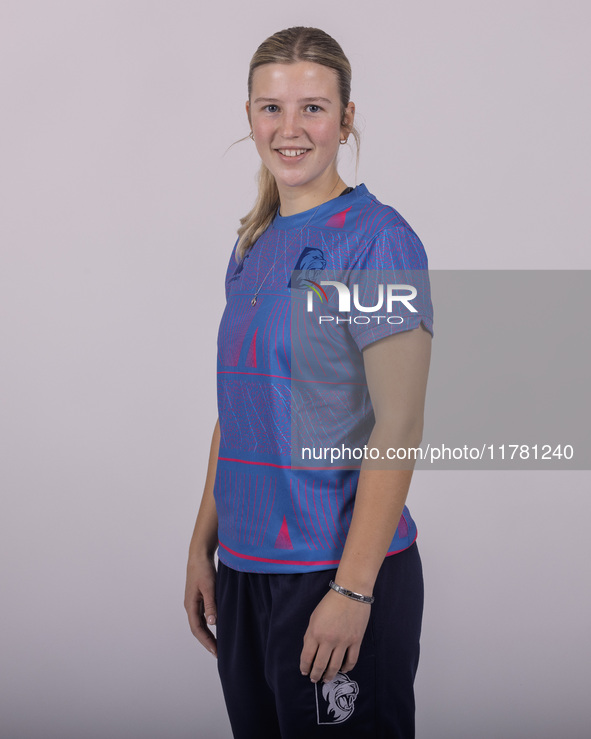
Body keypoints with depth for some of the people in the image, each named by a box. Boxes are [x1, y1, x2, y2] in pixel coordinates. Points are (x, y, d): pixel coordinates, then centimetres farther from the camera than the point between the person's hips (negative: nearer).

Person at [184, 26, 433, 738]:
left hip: (343, 571, -7)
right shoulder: (253, 247, 10)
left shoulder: (377, 239, -12)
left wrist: (353, 588, -19)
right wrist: (203, 548, 12)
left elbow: (398, 427, -16)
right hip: (246, 571, 7)